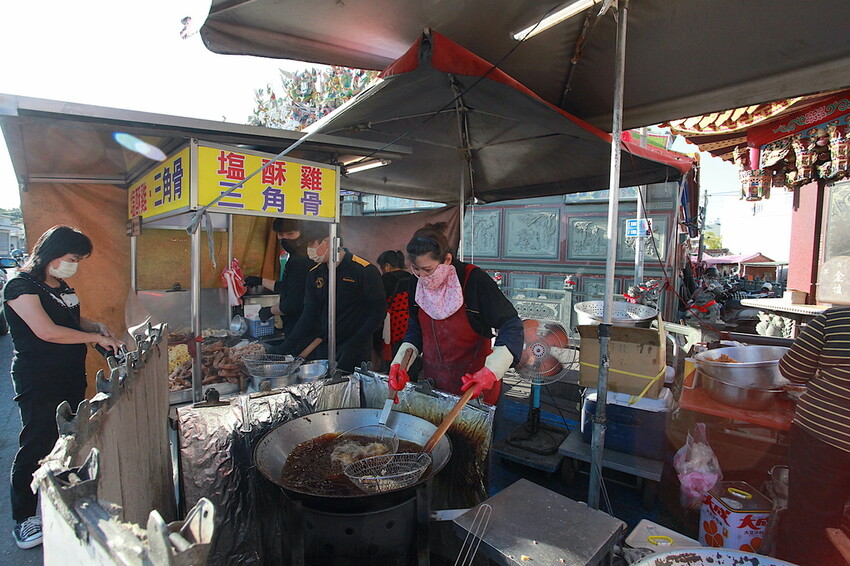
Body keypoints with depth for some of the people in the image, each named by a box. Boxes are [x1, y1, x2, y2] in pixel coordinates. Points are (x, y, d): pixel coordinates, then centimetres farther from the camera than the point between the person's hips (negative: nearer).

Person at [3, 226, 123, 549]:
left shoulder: (61, 286, 11)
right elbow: (47, 331, -25)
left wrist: (96, 326, 5)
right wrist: (94, 337, -16)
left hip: (72, 376, 8)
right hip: (37, 381, -8)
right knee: (37, 447, 1)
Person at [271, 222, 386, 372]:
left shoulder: (365, 270, -11)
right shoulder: (314, 274, 7)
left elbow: (379, 310, -10)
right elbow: (308, 316, 7)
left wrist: (355, 343, -17)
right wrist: (284, 348, -2)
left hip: (356, 354, -5)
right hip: (324, 349, 5)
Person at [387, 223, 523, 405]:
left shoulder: (474, 280, -22)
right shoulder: (417, 283, -6)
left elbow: (511, 326, -19)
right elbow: (415, 329, 7)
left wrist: (491, 371, -31)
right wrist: (400, 362, -9)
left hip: (474, 382, -4)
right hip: (432, 380, 5)